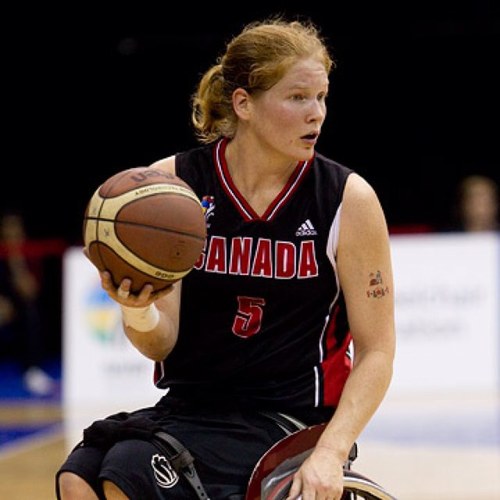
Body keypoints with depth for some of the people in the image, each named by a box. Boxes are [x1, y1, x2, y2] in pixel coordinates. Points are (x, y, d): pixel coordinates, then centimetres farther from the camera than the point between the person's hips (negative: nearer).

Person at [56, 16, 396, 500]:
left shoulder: (349, 200, -4)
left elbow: (376, 351, -2)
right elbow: (161, 345, 1)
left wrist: (329, 455, -17)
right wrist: (139, 313, -24)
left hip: (290, 419, -3)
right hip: (187, 406, 3)